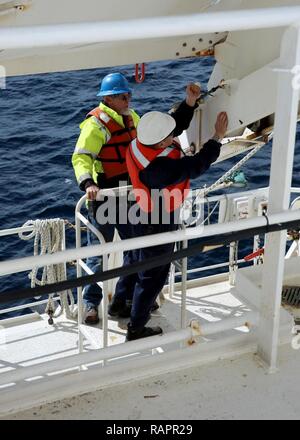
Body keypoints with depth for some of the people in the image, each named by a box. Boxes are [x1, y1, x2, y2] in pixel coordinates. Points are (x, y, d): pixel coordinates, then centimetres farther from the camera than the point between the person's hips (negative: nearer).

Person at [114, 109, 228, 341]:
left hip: (141, 216, 9)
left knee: (135, 260, 29)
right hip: (159, 225, -9)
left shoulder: (138, 145, -14)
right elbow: (197, 165, -29)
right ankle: (136, 328, 22)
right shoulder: (161, 168, -38)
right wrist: (218, 136, -20)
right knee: (153, 275, 9)